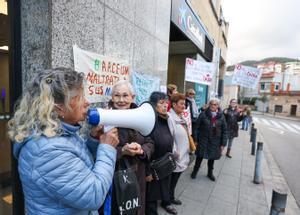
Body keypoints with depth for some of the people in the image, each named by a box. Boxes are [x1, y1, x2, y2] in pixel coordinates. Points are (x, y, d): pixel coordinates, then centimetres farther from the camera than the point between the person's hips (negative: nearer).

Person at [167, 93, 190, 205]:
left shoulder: (181, 117, 7)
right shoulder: (170, 117, -22)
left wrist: (186, 151, 15)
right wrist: (174, 153, -19)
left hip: (182, 156, 8)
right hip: (175, 158, -8)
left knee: (175, 180, 23)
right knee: (171, 181, 10)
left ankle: (171, 197, 41)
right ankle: (166, 201, 29)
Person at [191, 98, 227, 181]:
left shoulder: (221, 116, -1)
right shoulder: (203, 114, -7)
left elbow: (224, 131, 3)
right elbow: (197, 127, -6)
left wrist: (223, 143, 1)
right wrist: (195, 139, -8)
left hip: (215, 142, 2)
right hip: (203, 140, -2)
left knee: (212, 158, 16)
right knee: (200, 157, 9)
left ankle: (210, 173, 38)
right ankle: (195, 171, 31)